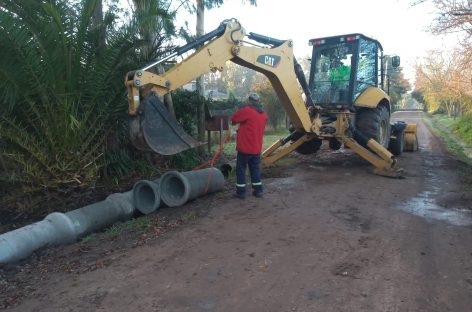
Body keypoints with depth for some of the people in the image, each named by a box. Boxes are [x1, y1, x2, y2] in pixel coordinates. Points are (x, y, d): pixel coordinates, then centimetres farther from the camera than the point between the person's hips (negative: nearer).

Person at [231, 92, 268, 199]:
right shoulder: (263, 114, 9)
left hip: (245, 147, -6)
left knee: (241, 169, 4)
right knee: (255, 169, 16)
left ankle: (241, 192, 7)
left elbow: (234, 119, -7)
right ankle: (258, 190, 18)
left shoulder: (247, 110, -14)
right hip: (257, 147, 6)